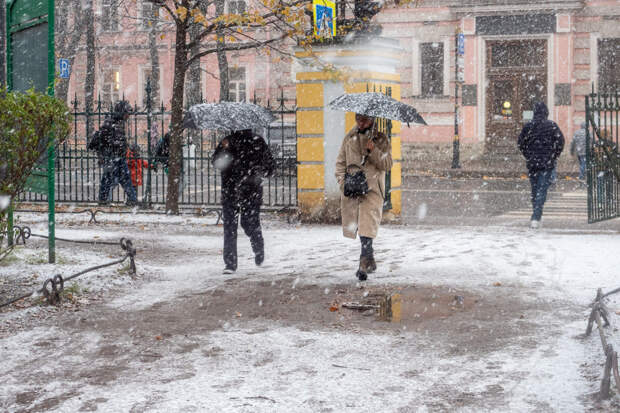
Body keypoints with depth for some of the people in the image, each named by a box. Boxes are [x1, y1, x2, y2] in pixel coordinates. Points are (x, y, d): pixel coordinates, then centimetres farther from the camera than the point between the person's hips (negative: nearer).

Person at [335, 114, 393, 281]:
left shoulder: (380, 139, 4)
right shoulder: (350, 138, 12)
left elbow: (387, 165, -4)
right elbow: (340, 162, 13)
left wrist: (373, 151, -19)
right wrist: (342, 182, -1)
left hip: (372, 189, -4)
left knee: (367, 227, -15)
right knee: (356, 227, 10)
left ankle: (364, 265, -16)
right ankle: (369, 261, 29)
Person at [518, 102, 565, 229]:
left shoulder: (528, 126, 1)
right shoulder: (552, 126, -3)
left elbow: (521, 143, 3)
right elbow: (560, 141, -6)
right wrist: (554, 156, 5)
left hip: (532, 162, 2)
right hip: (547, 163, -2)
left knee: (534, 189, 15)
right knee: (542, 190, -3)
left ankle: (536, 216, 21)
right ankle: (536, 218, -15)